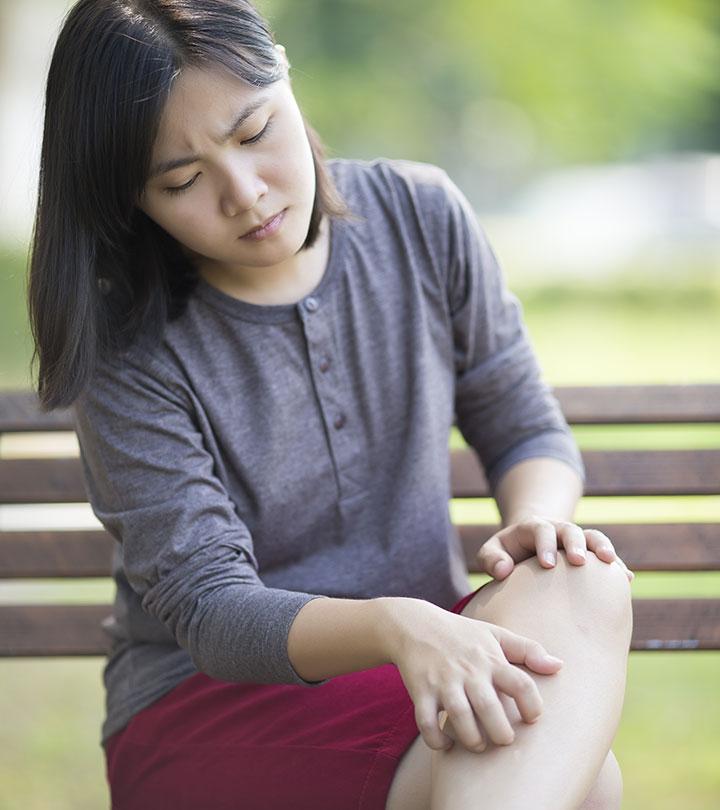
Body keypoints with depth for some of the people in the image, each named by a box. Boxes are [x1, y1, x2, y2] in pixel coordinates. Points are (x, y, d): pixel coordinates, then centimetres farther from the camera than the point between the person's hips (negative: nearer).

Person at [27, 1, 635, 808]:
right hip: (209, 700, -5)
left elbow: (526, 432, 10)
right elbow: (210, 612, -17)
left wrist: (538, 522, -15)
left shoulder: (421, 217, -1)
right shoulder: (127, 348, -13)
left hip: (424, 642, 5)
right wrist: (396, 626, -37)